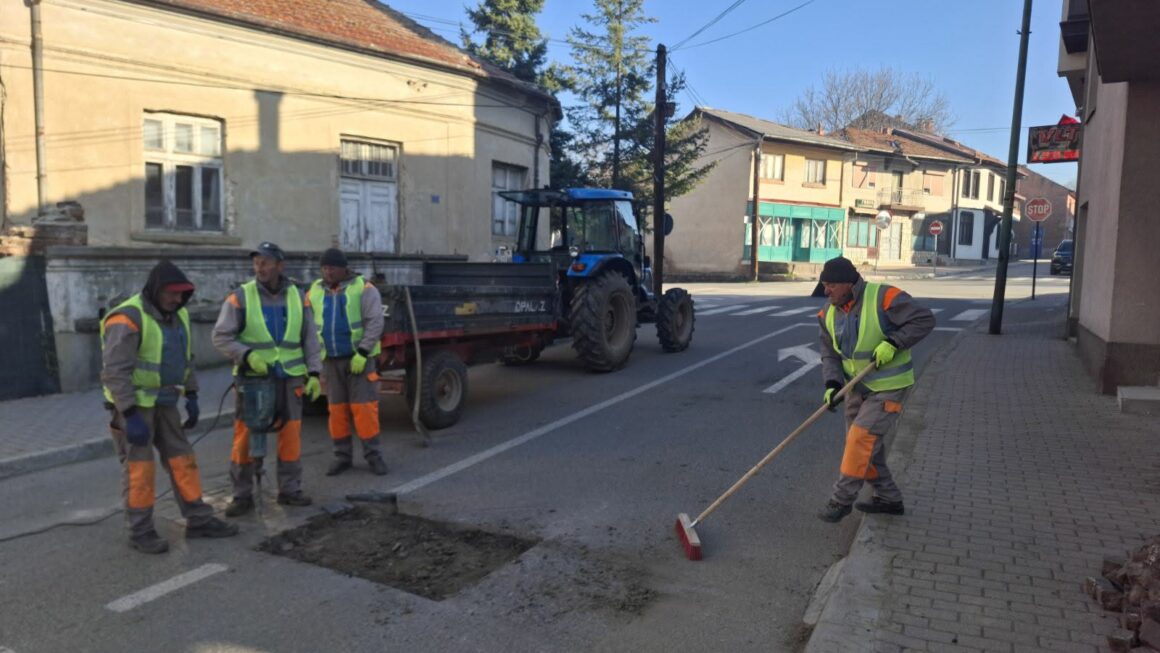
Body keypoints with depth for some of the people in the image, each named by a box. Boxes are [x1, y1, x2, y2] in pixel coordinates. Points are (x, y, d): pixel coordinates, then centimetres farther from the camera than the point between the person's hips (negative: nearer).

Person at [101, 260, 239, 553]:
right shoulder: (128, 319, -20)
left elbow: (186, 359, 16)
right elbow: (114, 372, -24)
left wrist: (191, 397, 12)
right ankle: (140, 532, 12)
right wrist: (130, 415, -26)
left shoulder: (177, 316, 5)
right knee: (139, 467, -1)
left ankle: (199, 520, 16)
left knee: (182, 458, 8)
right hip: (132, 404, -7)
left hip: (163, 403, 7)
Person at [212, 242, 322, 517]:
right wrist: (247, 355, -19)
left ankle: (289, 490, 19)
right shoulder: (241, 297, -5)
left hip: (290, 378, 2)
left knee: (291, 434, 6)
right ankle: (242, 496, 13)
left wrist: (314, 373, 1)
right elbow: (221, 337, -3)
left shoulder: (297, 297, 4)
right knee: (245, 436, 0)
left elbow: (310, 339, 8)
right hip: (253, 377, -2)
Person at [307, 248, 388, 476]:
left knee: (364, 407, -4)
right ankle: (342, 456, 18)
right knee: (337, 409, 7)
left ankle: (373, 455, 6)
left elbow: (375, 322, -12)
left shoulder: (363, 288, -6)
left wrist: (362, 354, -19)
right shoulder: (315, 292, 7)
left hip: (359, 358, -4)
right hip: (330, 360, 4)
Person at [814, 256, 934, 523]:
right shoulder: (829, 314, -1)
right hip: (858, 387, 7)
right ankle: (888, 497, 29)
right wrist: (833, 384, -17)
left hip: (888, 387, -7)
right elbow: (830, 354, -1)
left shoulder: (884, 298, -21)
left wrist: (892, 343, -28)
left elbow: (924, 319, -19)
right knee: (864, 444, 12)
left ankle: (842, 498, 1)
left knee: (861, 437, -12)